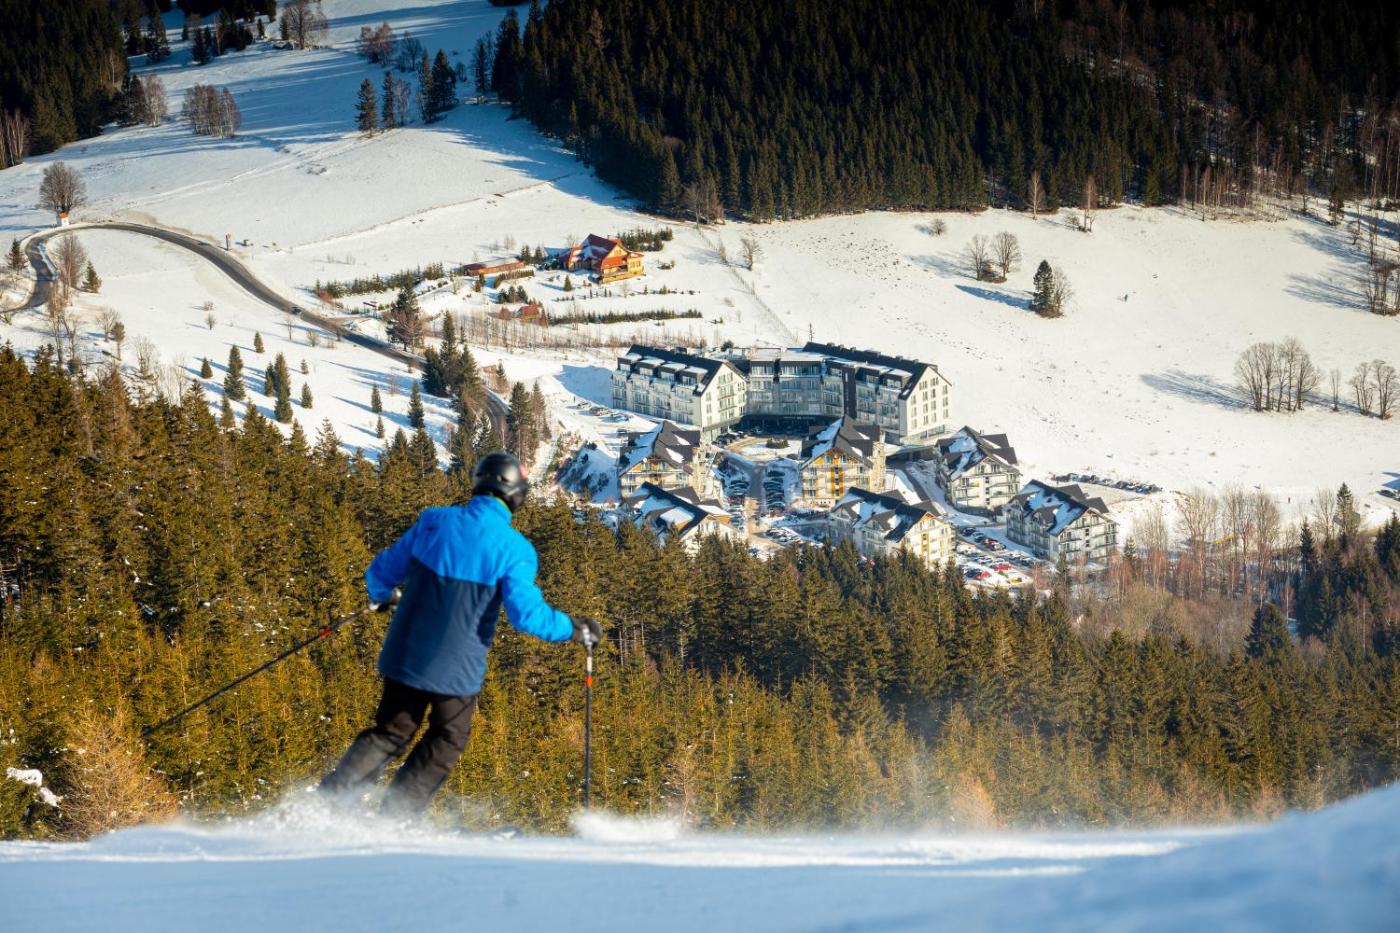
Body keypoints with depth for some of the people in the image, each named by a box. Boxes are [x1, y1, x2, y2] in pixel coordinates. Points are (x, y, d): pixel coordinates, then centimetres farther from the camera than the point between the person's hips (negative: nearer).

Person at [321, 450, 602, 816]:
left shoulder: (434, 522, -2)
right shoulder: (513, 548, -13)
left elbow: (381, 573, 6)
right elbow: (527, 614, -18)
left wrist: (382, 596, 29)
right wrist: (575, 630, -2)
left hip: (405, 656, 3)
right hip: (456, 667, -3)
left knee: (390, 733, 18)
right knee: (446, 741, 18)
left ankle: (329, 797, 4)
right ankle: (396, 818, 11)